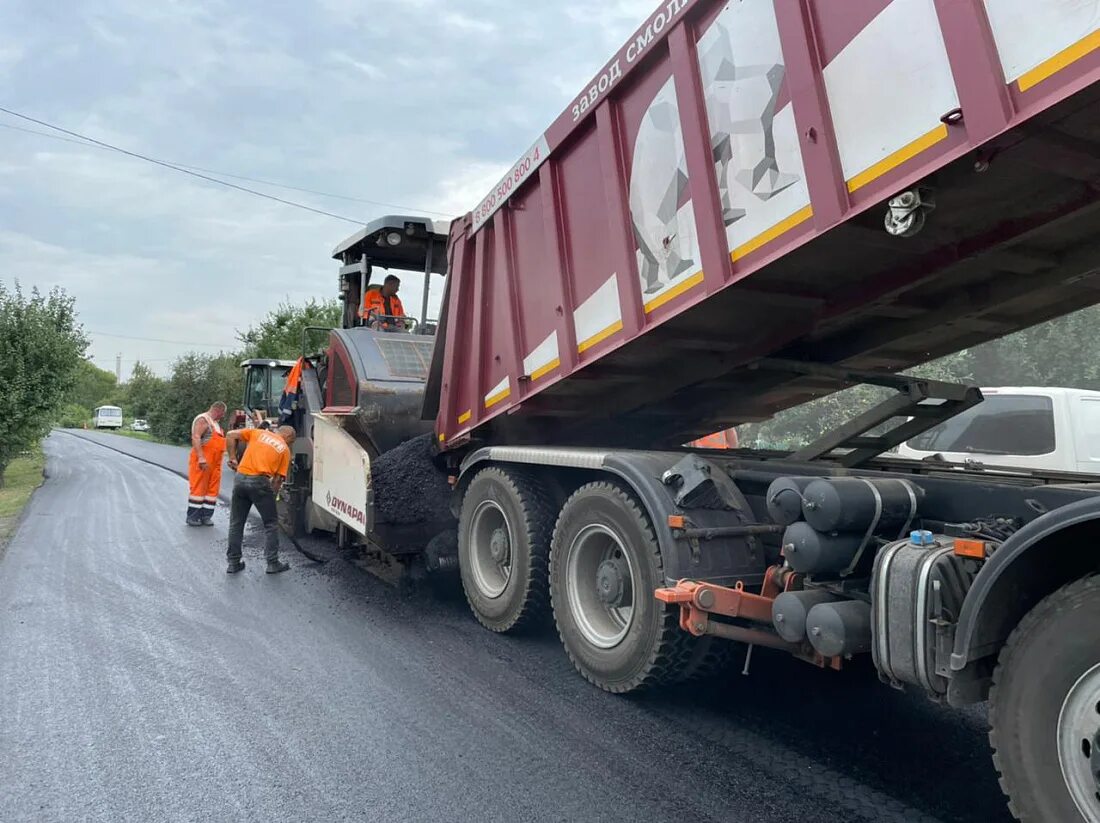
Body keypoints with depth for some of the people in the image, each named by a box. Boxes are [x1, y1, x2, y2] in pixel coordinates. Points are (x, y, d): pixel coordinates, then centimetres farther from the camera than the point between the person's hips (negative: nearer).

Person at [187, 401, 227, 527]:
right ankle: (192, 516, 3)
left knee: (212, 488, 6)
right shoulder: (202, 419, -8)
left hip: (215, 462, 9)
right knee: (198, 488, -4)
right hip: (202, 462, -9)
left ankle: (206, 515, 10)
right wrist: (201, 458, -27)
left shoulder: (215, 422, 20)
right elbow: (195, 438, -20)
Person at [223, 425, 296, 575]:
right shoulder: (285, 449, 11)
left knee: (236, 523, 16)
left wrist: (232, 457, 14)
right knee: (271, 523, 12)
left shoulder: (258, 432, 17)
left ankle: (233, 563, 21)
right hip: (260, 481, -3)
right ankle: (272, 563, 14)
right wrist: (271, 496, 13)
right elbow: (278, 478, 6)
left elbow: (232, 435, 9)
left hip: (240, 478, 3)